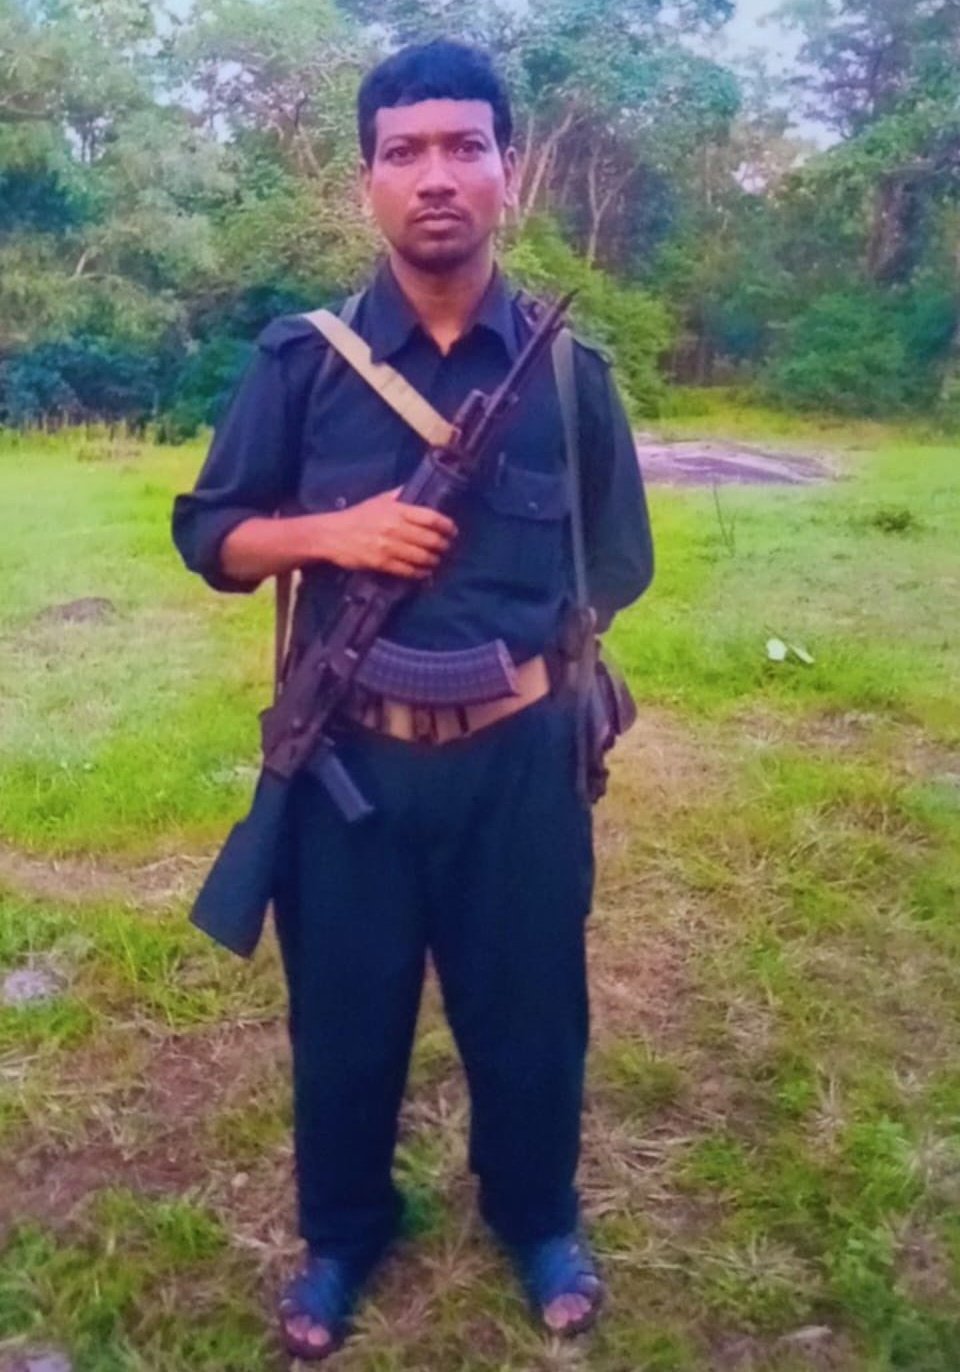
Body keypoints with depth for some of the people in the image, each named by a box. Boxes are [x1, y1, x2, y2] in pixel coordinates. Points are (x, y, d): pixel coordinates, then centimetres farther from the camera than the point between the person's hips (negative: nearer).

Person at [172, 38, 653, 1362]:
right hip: (347, 754, 0)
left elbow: (613, 563, 9)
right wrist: (332, 532, -15)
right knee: (343, 1016, 16)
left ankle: (538, 1219, 44)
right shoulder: (301, 361, -2)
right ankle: (342, 1233, 43)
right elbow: (209, 537, 2)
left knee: (529, 1009, 16)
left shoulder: (568, 372, 0)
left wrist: (527, 667, -1)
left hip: (517, 757, 0)